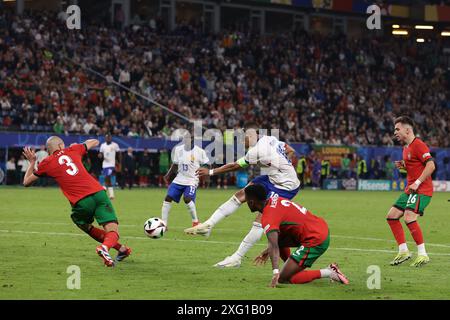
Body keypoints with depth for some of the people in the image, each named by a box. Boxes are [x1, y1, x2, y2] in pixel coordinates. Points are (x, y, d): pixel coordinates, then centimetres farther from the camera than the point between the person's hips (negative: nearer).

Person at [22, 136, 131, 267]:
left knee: (86, 227, 29)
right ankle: (105, 247, -35)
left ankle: (121, 248, 22)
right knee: (113, 232, 0)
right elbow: (95, 142, 35)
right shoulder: (72, 150, 18)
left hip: (81, 202, -1)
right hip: (98, 193, 1)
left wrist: (32, 162, 37)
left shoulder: (46, 163, 12)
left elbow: (26, 182, 26)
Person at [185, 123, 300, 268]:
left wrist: (211, 172, -1)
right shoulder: (269, 139, 0)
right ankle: (208, 225, 5)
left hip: (285, 187, -10)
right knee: (241, 194, 5)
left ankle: (237, 258, -8)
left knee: (260, 221, -10)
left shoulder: (256, 151, -23)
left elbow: (234, 166, -12)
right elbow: (291, 151, 11)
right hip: (273, 180, 10)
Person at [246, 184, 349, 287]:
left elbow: (274, 246, -32)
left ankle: (328, 273, -6)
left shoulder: (268, 217, -17)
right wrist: (269, 250, 25)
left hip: (316, 241, -10)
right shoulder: (275, 200, 10)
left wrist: (275, 272, -40)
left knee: (283, 279, -5)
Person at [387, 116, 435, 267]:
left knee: (409, 218, -24)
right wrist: (403, 165, 7)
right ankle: (403, 252, 12)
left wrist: (417, 183, -24)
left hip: (422, 190, -10)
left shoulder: (418, 144, -14)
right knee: (392, 216, 7)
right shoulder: (406, 147, 16)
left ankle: (423, 255, -15)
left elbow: (431, 165, -22)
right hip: (410, 190, 10)